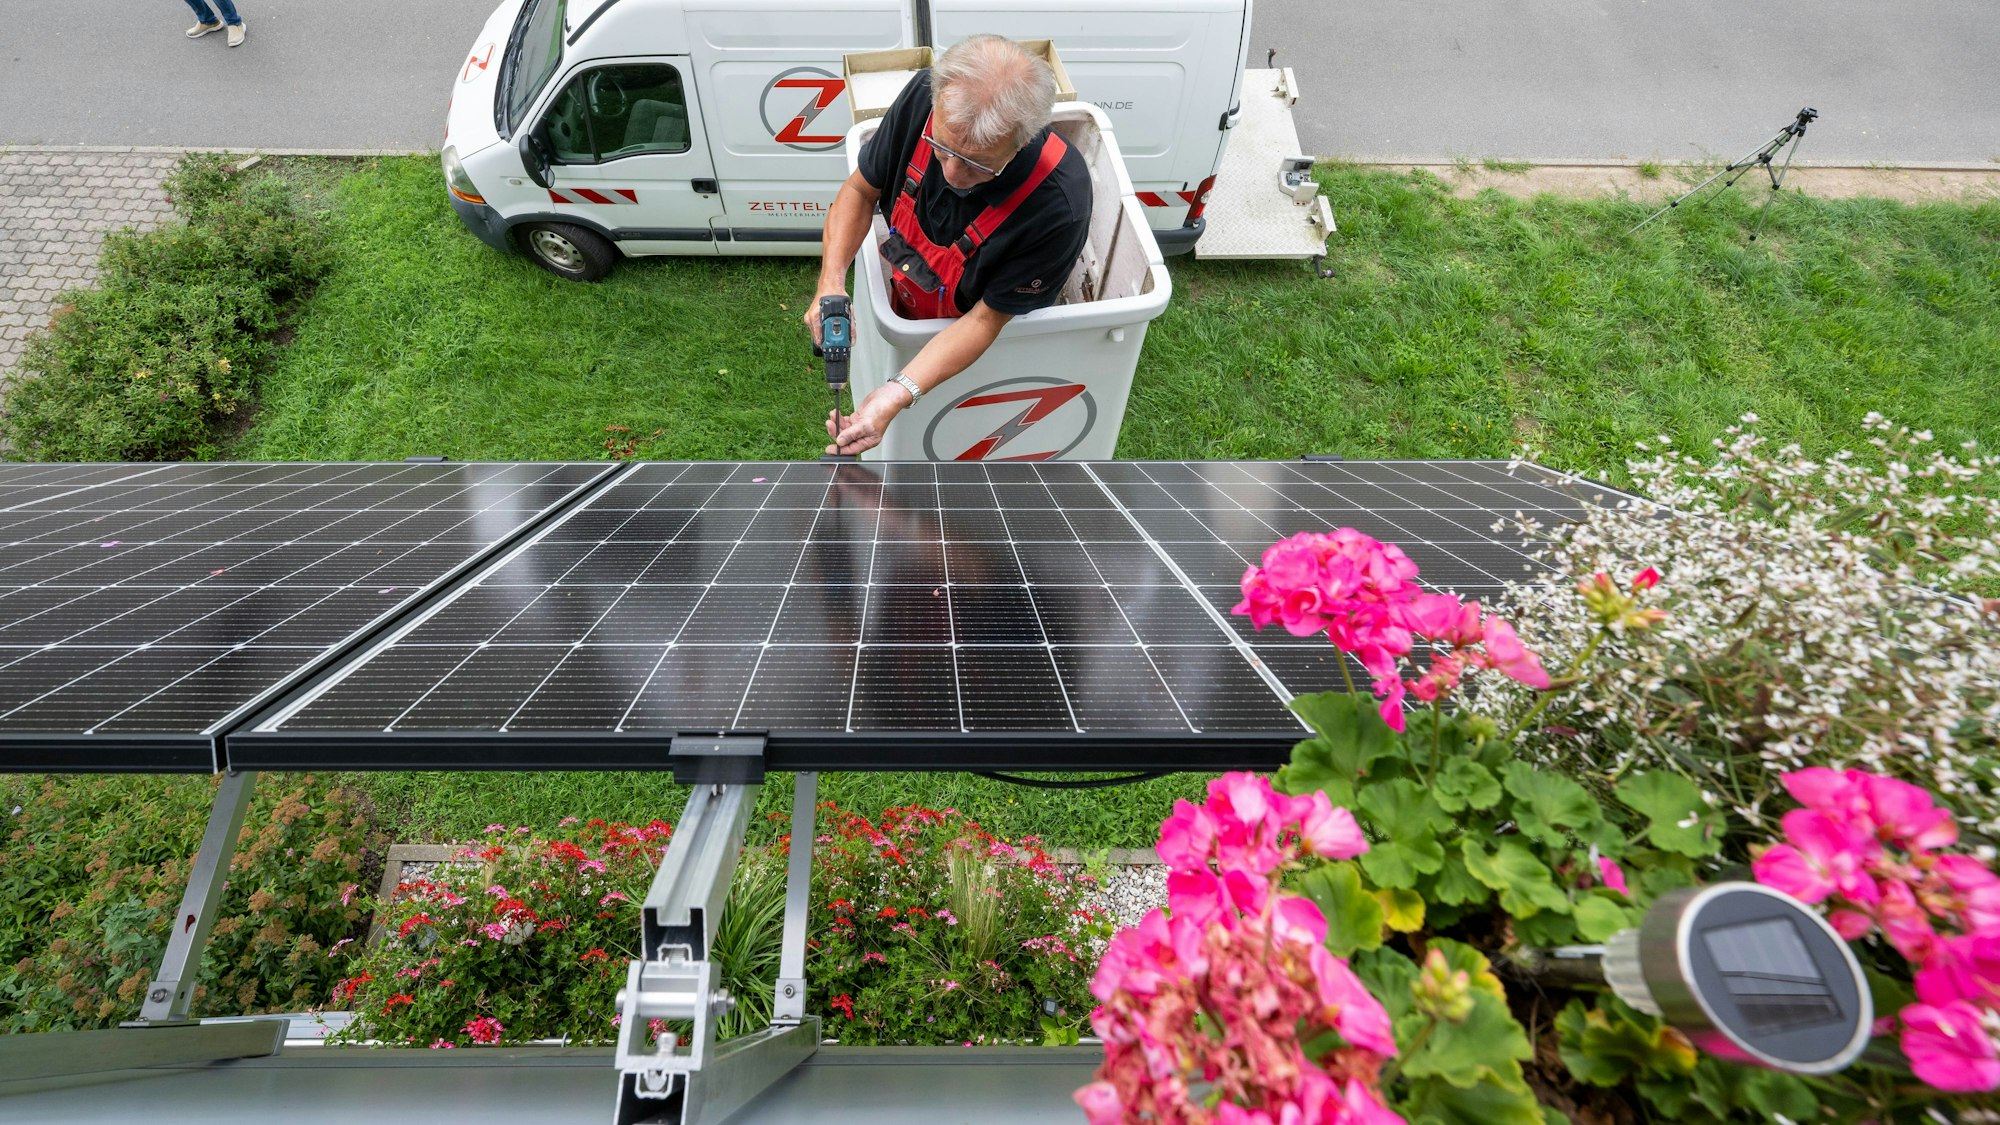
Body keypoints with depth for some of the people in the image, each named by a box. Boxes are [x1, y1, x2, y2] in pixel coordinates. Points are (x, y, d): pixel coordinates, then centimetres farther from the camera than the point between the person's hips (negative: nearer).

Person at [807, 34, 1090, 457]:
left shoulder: (1058, 205, -39)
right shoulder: (924, 95, -26)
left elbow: (986, 320, -30)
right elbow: (861, 190, -10)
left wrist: (898, 395, -41)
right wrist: (831, 283, -27)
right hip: (903, 310, 4)